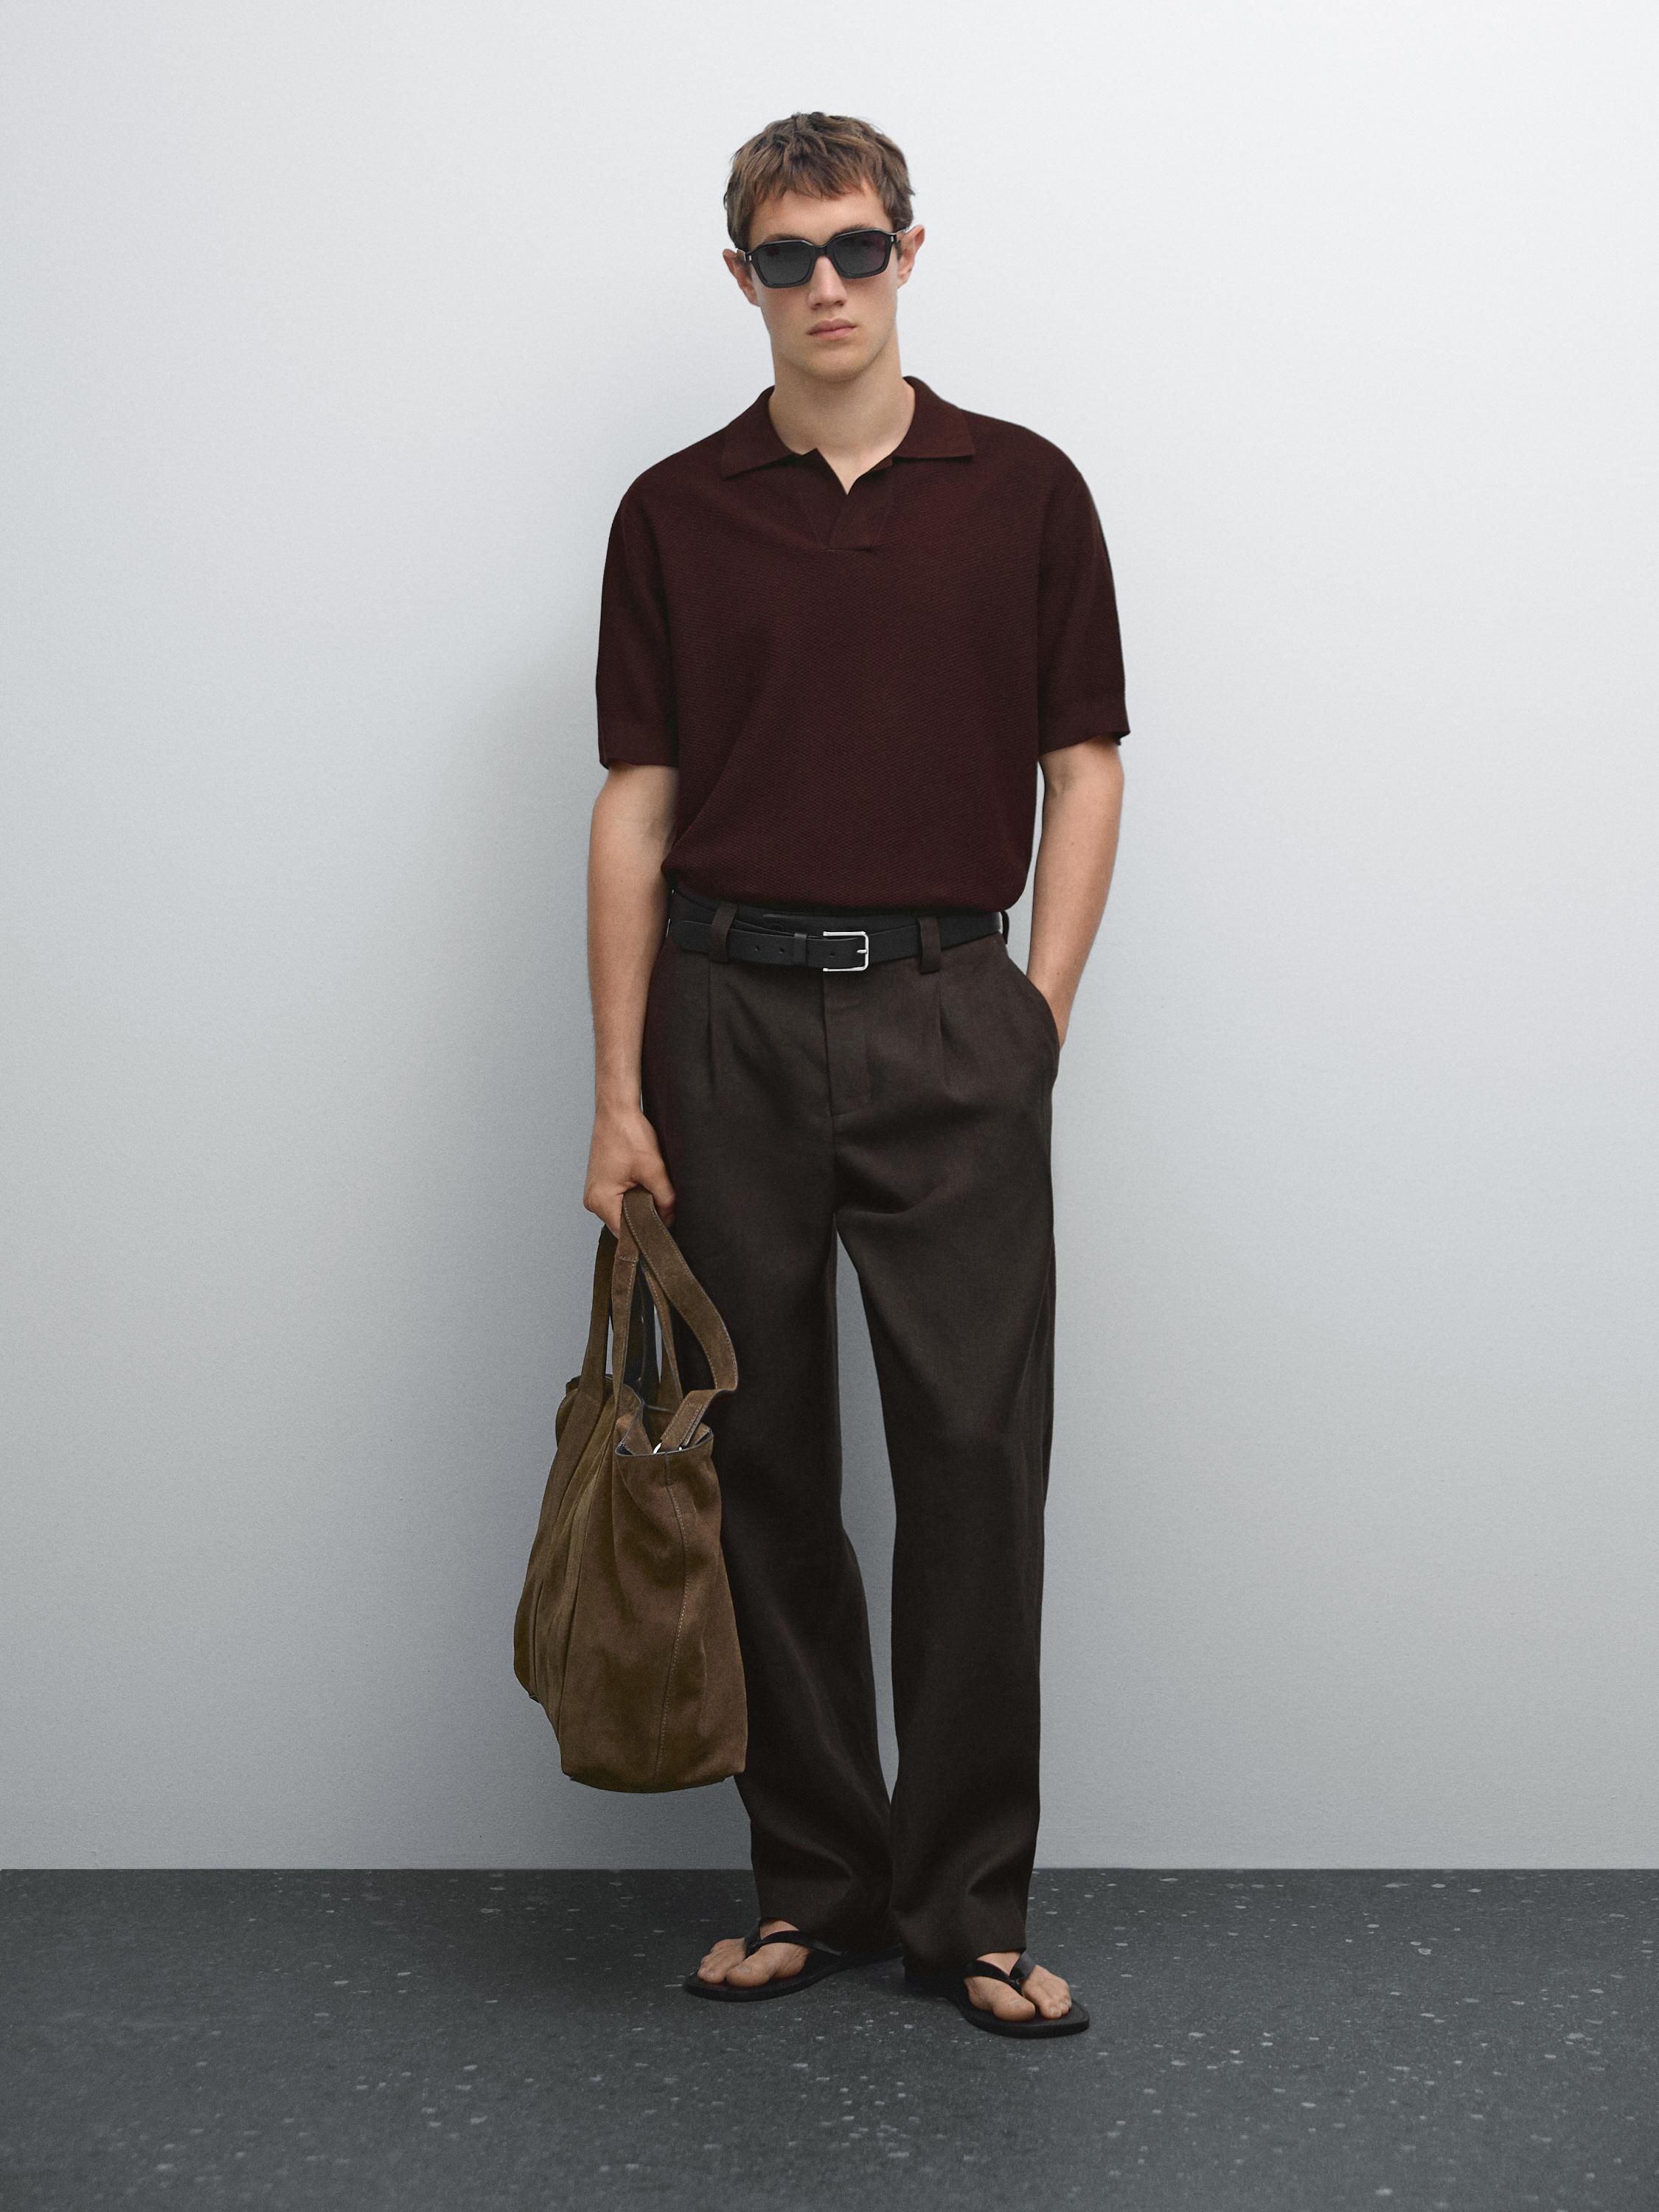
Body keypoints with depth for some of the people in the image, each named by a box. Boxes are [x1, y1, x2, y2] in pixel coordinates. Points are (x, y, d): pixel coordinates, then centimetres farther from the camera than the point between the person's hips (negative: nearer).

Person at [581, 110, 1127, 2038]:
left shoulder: (1023, 490, 4)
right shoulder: (673, 514, 6)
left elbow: (1083, 764, 5)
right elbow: (638, 805, 4)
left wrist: (1039, 1008, -6)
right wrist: (619, 1091, -2)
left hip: (949, 1014, -1)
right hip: (732, 1019, 1)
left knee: (975, 1458, -3)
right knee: (765, 1464, 6)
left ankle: (965, 1903, 8)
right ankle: (811, 1879, 18)